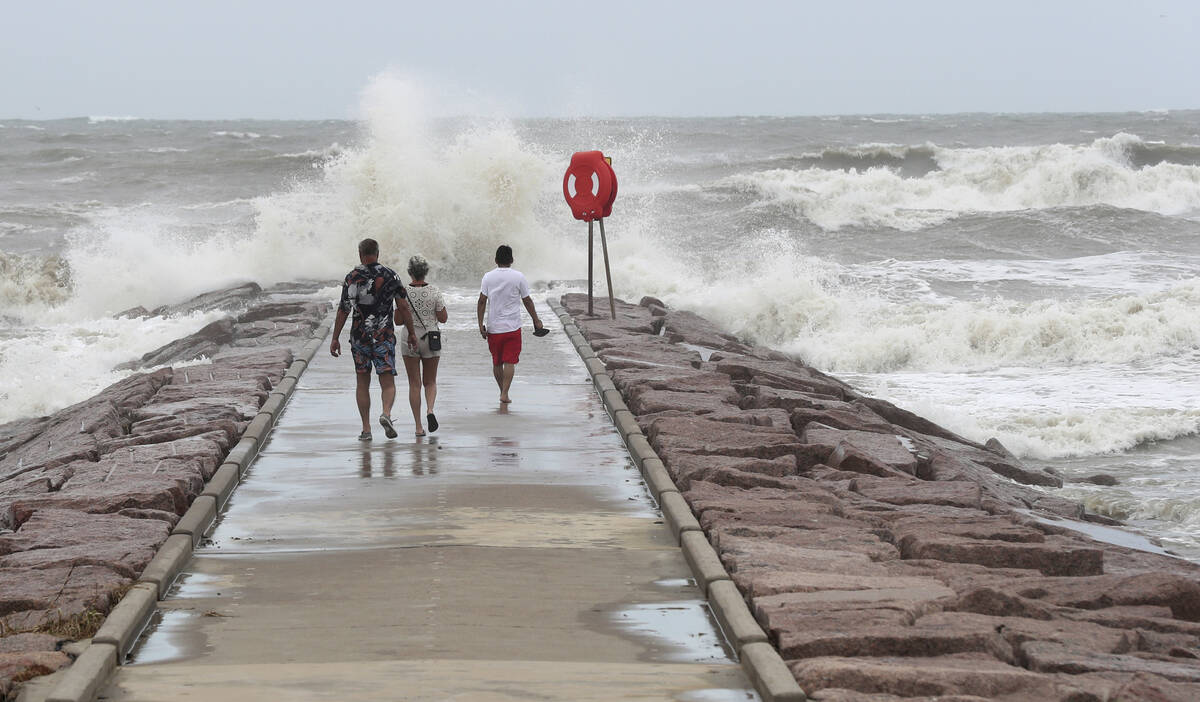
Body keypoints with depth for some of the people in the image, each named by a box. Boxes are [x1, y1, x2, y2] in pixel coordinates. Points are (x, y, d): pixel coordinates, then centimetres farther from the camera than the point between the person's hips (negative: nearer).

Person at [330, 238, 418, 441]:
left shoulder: (352, 278, -1)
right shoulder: (390, 275, 0)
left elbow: (343, 311, -2)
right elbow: (403, 308, 0)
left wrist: (335, 339, 4)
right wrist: (411, 333, 9)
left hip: (359, 337, 1)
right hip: (384, 336, -1)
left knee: (363, 383, 11)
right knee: (388, 383, 0)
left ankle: (366, 429, 8)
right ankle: (386, 413, -29)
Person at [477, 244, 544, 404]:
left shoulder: (488, 277, 0)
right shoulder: (518, 277, -4)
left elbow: (482, 301, -4)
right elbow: (527, 301, 2)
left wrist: (480, 324, -1)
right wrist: (536, 320, 13)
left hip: (493, 327, 2)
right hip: (512, 327, -2)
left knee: (496, 362, 15)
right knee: (510, 361, -1)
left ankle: (502, 391, 26)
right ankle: (505, 394, -10)